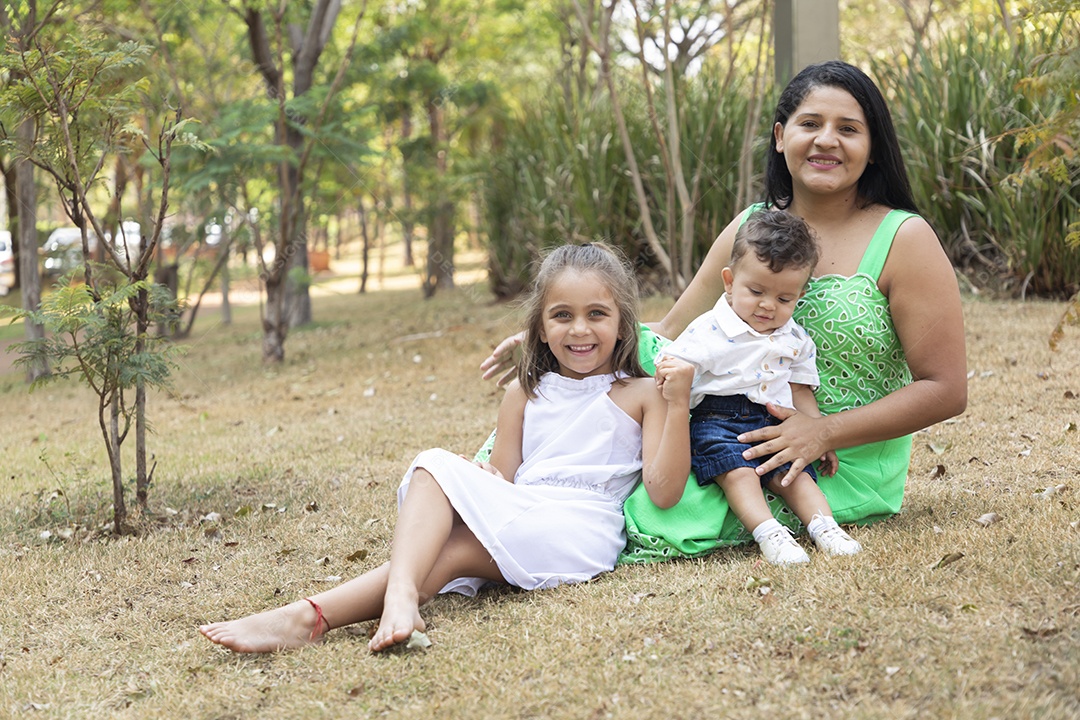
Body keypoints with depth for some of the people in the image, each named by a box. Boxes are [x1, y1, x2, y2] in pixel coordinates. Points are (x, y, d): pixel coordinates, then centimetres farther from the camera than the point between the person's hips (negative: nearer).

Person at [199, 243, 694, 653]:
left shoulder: (640, 394, 8)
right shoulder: (524, 393, 20)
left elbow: (664, 492, -3)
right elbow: (500, 480, 16)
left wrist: (678, 404, -12)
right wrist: (479, 484, -9)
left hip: (580, 530, -5)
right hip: (516, 515, 5)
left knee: (455, 551, -27)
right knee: (437, 468, -21)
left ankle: (314, 616, -40)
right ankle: (400, 596, -45)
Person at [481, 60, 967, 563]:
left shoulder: (902, 239, -8)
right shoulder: (751, 228, 6)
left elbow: (946, 390, -10)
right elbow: (670, 334, 7)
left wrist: (823, 432, -21)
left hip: (846, 470, -5)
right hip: (748, 441, 5)